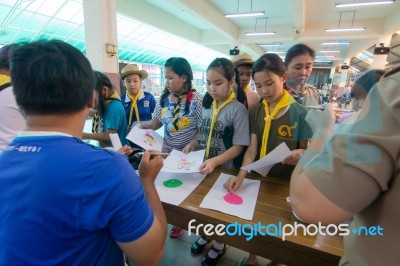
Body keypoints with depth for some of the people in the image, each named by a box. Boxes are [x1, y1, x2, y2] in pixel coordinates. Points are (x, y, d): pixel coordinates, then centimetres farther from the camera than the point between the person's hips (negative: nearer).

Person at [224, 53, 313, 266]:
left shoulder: (300, 113, -14)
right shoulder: (256, 111, -5)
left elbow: (307, 150, -6)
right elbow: (252, 148, -9)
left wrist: (301, 154, -29)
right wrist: (241, 175, -23)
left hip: (284, 182, -3)